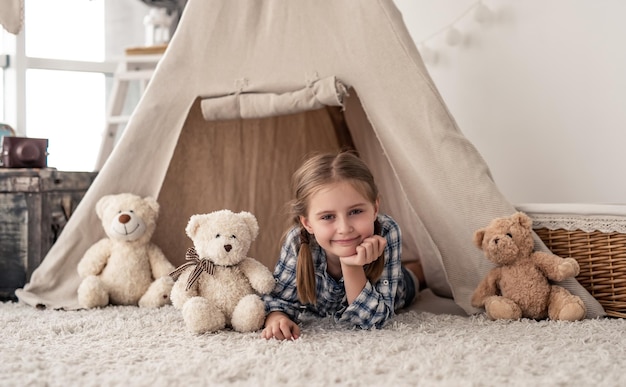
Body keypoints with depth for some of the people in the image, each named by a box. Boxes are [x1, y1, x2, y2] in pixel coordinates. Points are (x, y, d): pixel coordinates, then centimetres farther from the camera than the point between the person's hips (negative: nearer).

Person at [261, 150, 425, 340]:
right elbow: (279, 297, -25)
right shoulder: (298, 242, -41)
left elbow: (372, 319, -39)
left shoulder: (386, 234, -43)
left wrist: (352, 267, -53)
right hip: (320, 310, 1)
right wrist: (277, 319, -48)